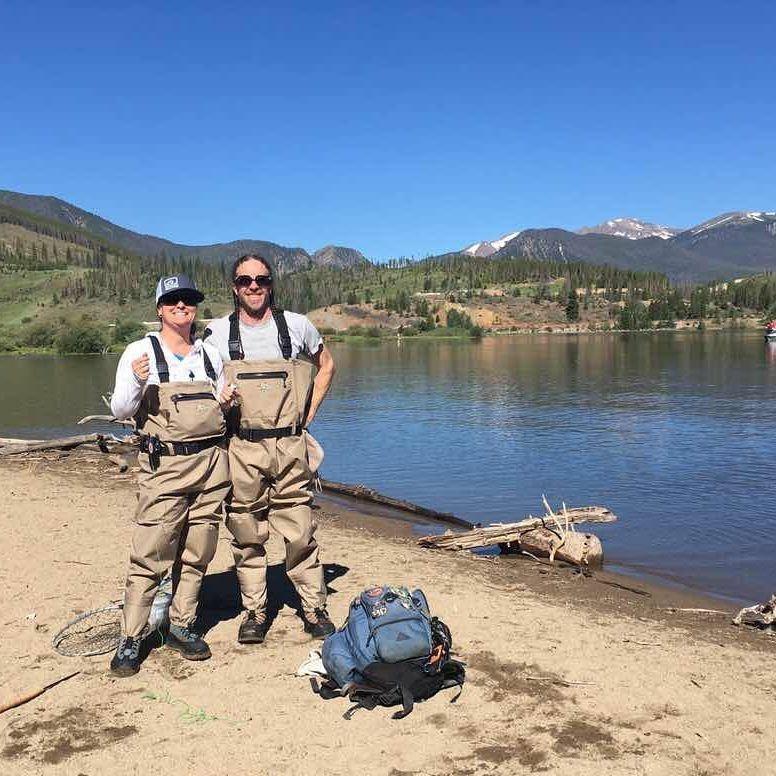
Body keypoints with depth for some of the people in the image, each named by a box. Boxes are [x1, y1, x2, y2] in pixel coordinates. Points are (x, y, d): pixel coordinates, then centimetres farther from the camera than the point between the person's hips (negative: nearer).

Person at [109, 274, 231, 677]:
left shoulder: (211, 354, 13)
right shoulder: (139, 352, 1)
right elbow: (120, 410, -1)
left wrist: (228, 402, 3)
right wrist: (137, 382, -19)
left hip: (212, 462, 4)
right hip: (164, 465, -4)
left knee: (196, 554, 9)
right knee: (150, 556, -5)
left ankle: (181, 627, 23)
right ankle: (130, 640, 6)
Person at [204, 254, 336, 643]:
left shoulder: (296, 326, 4)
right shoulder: (217, 333, 2)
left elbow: (326, 365, 19)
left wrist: (307, 415, 10)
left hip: (290, 448, 0)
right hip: (242, 450, 0)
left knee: (300, 533, 4)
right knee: (247, 537, 7)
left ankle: (314, 608, 18)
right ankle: (253, 613, 20)